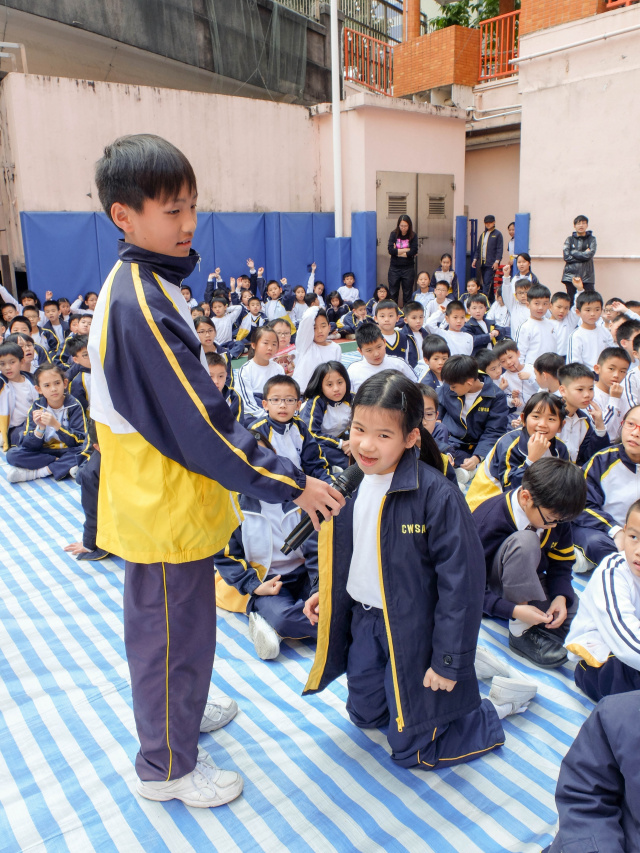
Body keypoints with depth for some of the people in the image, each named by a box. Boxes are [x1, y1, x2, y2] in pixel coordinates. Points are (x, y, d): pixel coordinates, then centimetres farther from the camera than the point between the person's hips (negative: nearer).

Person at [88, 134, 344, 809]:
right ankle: (167, 766, 31)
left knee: (164, 621, 26)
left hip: (157, 494, 10)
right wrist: (289, 484, -20)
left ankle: (175, 714, 49)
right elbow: (198, 424, -27)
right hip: (165, 503, -10)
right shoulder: (140, 303, -26)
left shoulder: (141, 285, 6)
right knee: (173, 630, 9)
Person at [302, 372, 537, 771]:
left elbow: (460, 581, -21)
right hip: (364, 620, 7)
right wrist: (328, 591, 10)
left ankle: (499, 704, 25)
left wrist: (450, 661, -18)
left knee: (411, 748, 7)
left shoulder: (437, 495, -26)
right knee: (365, 715, 22)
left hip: (413, 629, -6)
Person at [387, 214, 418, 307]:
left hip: (408, 268, -1)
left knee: (407, 293, 5)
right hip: (394, 268, 1)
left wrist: (397, 251, -10)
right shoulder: (394, 234, 1)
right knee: (393, 293, 5)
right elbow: (391, 250, -11)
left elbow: (414, 252, -12)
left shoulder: (413, 235, -1)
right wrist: (407, 250, -10)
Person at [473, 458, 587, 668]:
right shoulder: (488, 521, -28)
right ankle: (521, 633, -25)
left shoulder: (556, 514, -9)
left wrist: (561, 597, -17)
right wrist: (513, 610, -34)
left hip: (529, 584, 5)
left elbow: (562, 562, 2)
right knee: (524, 540, -36)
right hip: (495, 592, -5)